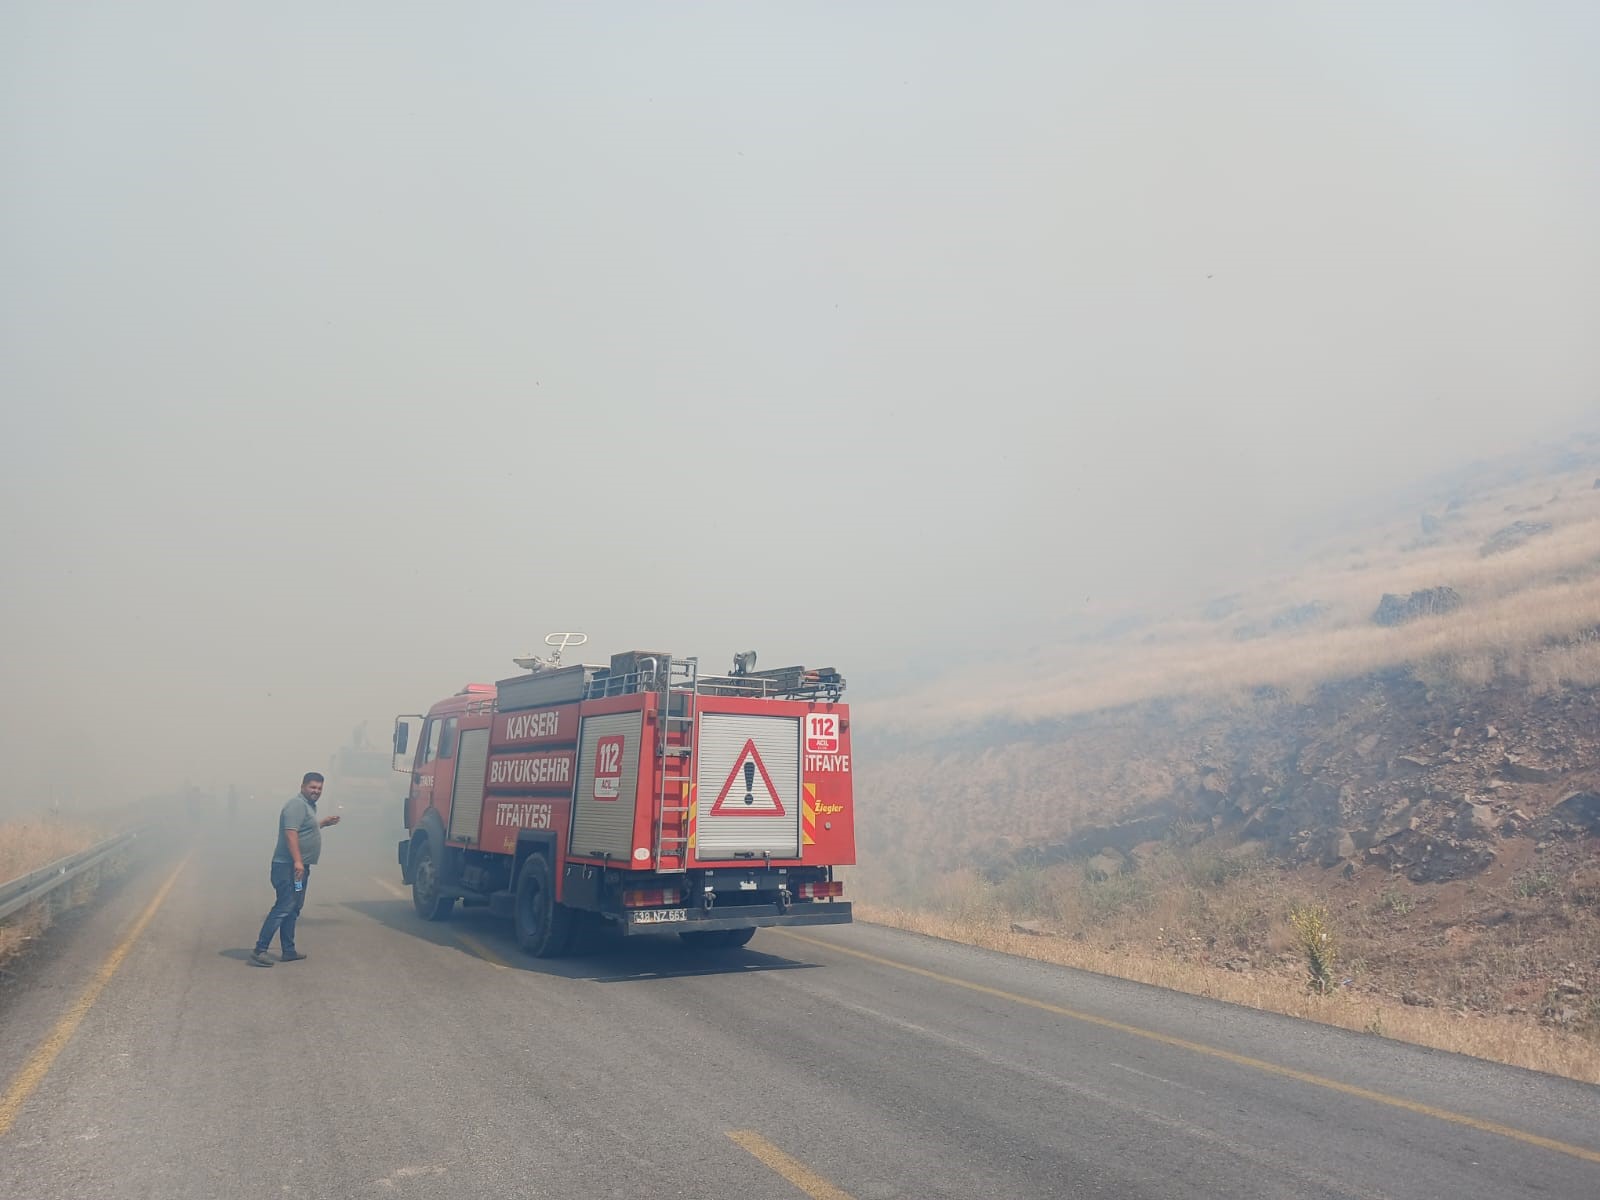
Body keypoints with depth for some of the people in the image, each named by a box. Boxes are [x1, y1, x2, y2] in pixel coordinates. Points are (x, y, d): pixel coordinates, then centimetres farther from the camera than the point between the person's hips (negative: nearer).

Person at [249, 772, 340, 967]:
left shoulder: (308, 805, 19)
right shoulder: (297, 804, -13)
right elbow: (290, 833, -23)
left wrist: (323, 823, 28)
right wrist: (297, 861, -29)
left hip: (300, 866, 11)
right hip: (290, 866, -11)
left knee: (293, 910, 14)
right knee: (283, 908, -13)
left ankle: (289, 951, 20)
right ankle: (259, 950, -12)